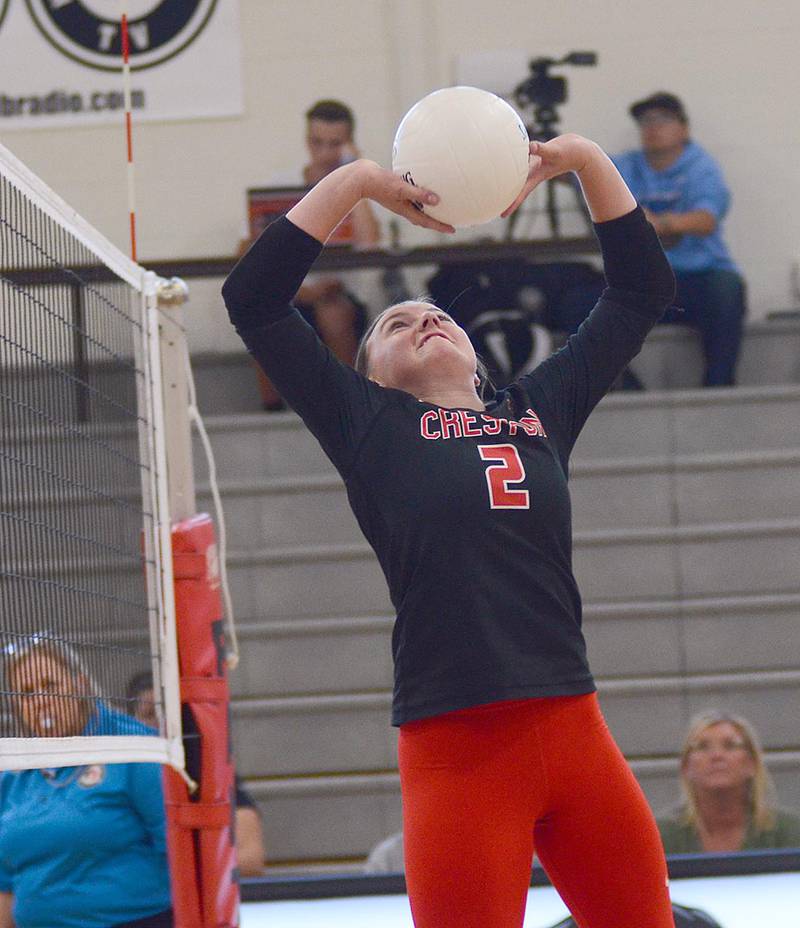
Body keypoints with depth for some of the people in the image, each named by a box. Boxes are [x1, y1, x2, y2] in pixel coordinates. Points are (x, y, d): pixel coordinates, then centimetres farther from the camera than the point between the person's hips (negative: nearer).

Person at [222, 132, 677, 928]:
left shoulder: (539, 410, 19)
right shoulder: (370, 425, 11)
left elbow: (643, 289, 25)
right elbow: (252, 297, 6)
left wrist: (585, 161, 15)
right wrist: (354, 182, 4)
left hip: (574, 733, 4)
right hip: (457, 749, -3)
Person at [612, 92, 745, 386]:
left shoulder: (700, 167, -1)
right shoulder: (626, 167, 13)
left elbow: (707, 220, -21)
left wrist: (662, 224, -42)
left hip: (699, 274, -4)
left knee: (726, 286, -36)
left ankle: (718, 383, -27)